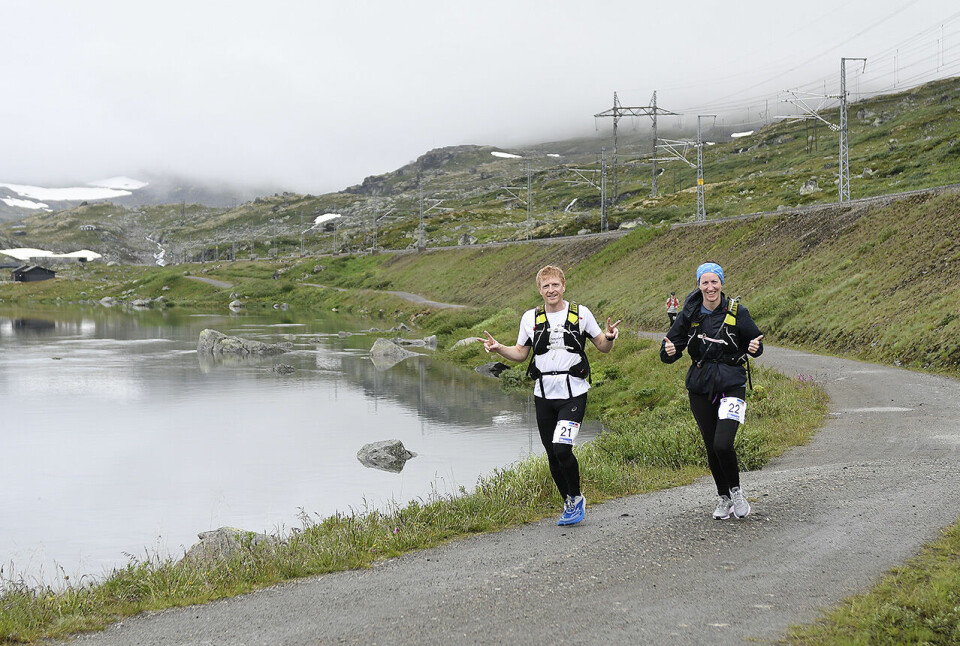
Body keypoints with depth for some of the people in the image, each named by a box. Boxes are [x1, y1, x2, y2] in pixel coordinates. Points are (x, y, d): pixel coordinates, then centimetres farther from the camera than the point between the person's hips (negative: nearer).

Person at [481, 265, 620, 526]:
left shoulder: (581, 313, 1)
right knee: (552, 456, 7)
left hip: (574, 394, -4)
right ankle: (570, 505, 26)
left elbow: (603, 347, 8)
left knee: (562, 449, -19)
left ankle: (576, 497, 4)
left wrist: (609, 337, -14)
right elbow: (521, 354, 15)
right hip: (544, 396, 4)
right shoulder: (530, 318, 8)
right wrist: (499, 348, -3)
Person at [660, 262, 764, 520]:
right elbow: (673, 343, 6)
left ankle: (736, 490, 8)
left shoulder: (737, 312, -3)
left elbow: (754, 342, 7)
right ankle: (723, 498, 28)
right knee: (711, 448, 8)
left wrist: (755, 347, -16)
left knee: (723, 444, -17)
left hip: (731, 384, -3)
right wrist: (669, 351, -17)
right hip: (700, 387, 3)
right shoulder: (689, 314, 1)